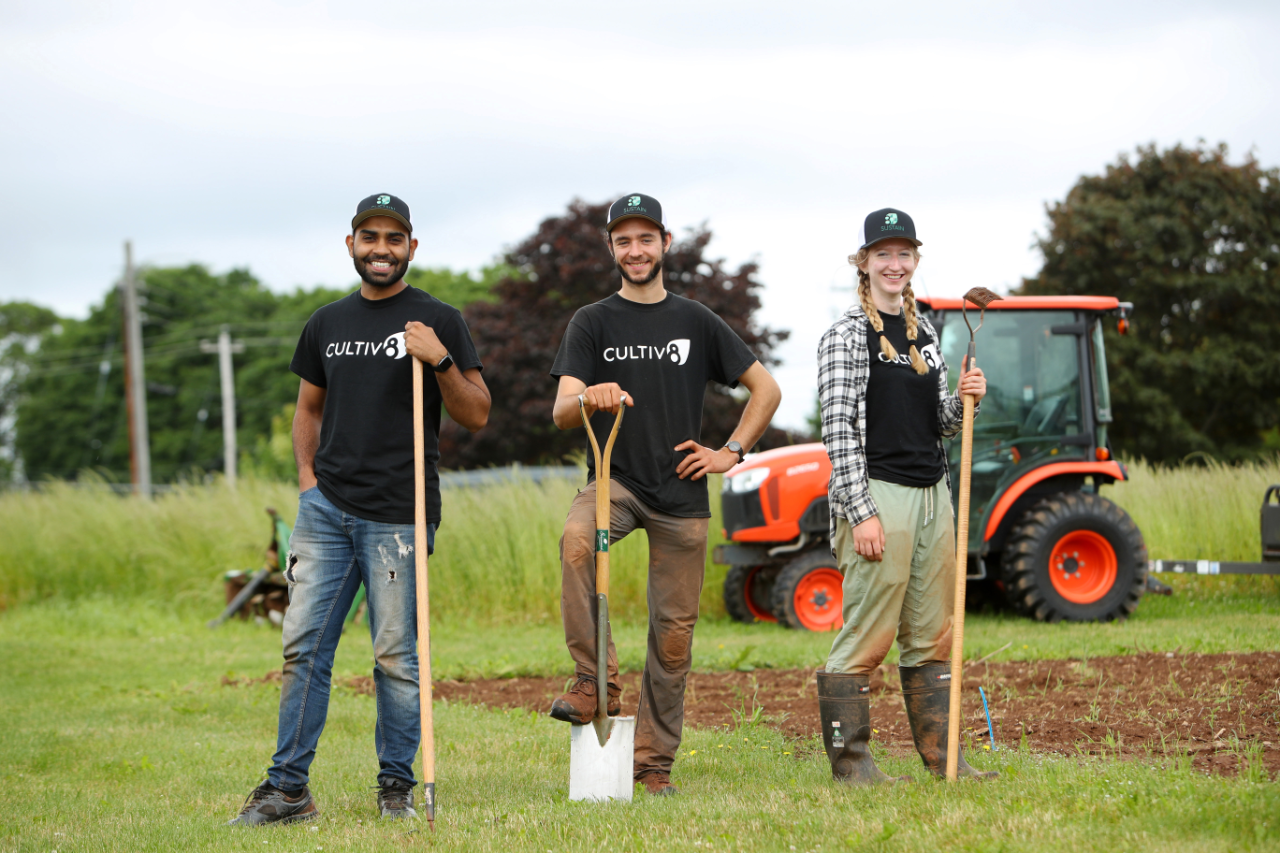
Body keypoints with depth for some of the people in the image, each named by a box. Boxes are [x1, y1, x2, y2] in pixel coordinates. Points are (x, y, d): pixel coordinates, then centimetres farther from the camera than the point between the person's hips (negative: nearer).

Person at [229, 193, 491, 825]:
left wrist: (441, 362, -15)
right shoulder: (327, 323, 15)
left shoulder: (438, 321, 2)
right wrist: (308, 475, 10)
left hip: (399, 516, -4)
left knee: (395, 656, -1)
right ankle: (287, 788, 6)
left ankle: (397, 785, 11)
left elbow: (477, 416, 0)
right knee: (303, 648, 1)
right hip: (327, 507, 4)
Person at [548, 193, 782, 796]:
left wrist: (731, 452, 4)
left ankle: (654, 763, 10)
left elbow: (766, 389, 16)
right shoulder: (592, 324, 6)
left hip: (682, 495, 1)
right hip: (614, 478, -1)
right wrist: (590, 398, -30)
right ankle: (596, 682, -29)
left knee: (673, 634, 1)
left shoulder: (696, 322, 10)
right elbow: (561, 412, -7)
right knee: (576, 540, -35)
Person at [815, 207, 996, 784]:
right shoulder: (847, 336, -5)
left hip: (933, 496, 7)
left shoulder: (925, 334, 16)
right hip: (877, 495, -7)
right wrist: (861, 513, -17)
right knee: (867, 636, -7)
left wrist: (964, 399, -3)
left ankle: (940, 756, 14)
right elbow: (839, 429, -11)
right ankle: (849, 759, -1)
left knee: (932, 637, 9)